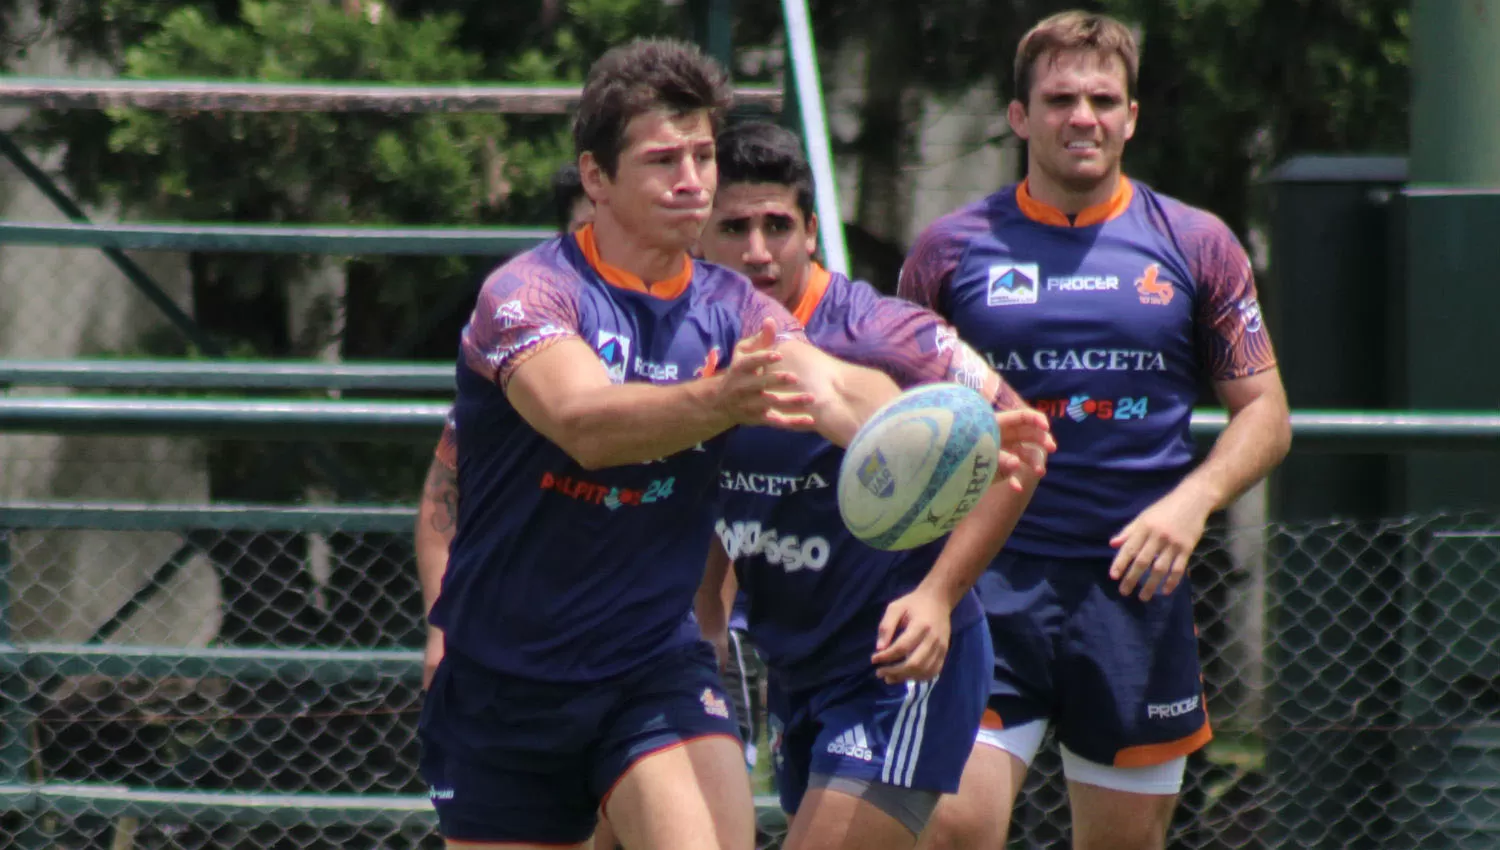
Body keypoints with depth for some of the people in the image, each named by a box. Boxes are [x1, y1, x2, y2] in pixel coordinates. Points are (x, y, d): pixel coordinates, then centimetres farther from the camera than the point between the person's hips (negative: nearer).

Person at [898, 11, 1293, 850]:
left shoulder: (1196, 246, 6)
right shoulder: (954, 248, 4)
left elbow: (1265, 411, 7)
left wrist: (1191, 501, -11)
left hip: (1136, 588, 1)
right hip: (989, 584, -1)